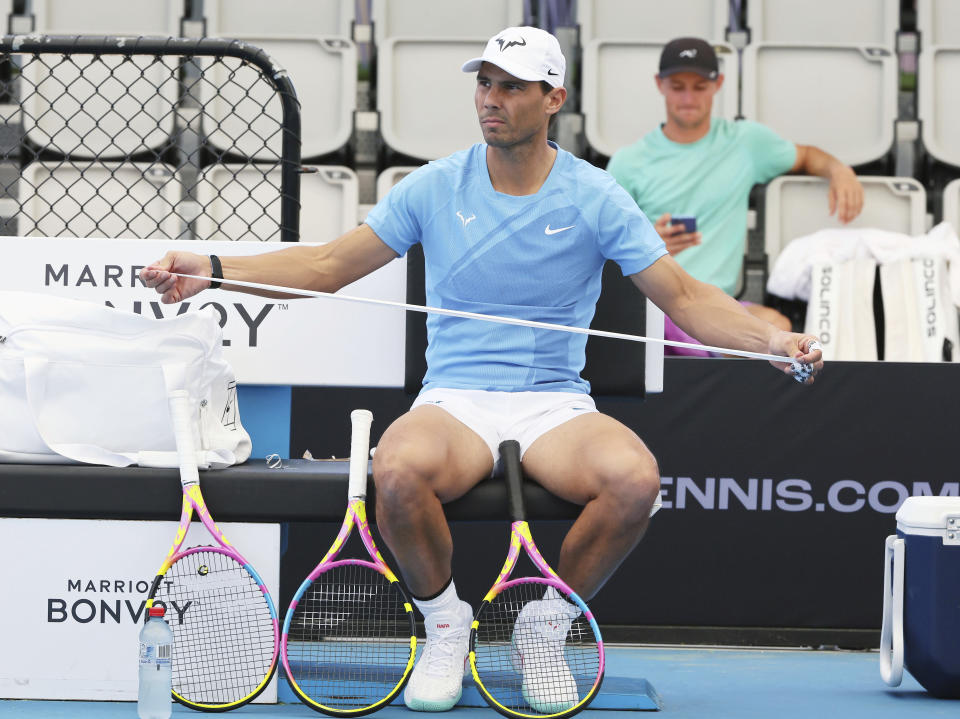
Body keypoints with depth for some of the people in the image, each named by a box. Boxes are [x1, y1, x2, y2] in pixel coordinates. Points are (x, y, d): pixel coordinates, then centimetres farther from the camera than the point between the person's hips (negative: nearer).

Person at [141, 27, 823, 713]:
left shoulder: (594, 197, 2)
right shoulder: (436, 187, 5)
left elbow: (686, 297, 1)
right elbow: (329, 265, 7)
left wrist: (772, 338, -17)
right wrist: (212, 270, -5)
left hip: (556, 405, 0)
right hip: (453, 401, 0)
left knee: (635, 480, -33)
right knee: (399, 472, -36)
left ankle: (545, 624, -4)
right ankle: (446, 627, -6)